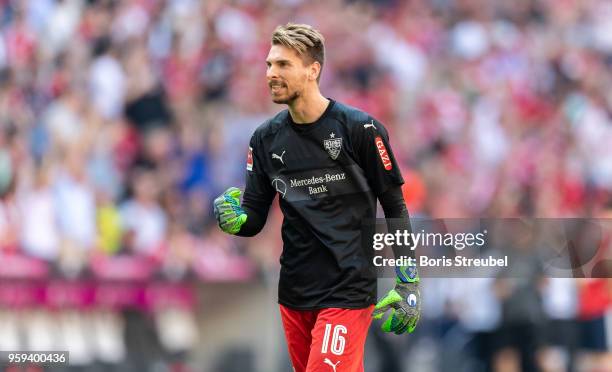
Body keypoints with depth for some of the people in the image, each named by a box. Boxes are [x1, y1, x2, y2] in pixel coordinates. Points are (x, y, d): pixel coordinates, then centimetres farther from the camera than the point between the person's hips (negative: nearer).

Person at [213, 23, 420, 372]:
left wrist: (409, 285, -5)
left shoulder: (360, 129, -8)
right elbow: (254, 217, 8)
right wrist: (235, 219, -16)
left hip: (347, 292, -5)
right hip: (294, 293, 5)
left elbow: (395, 207, -3)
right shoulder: (266, 139, 6)